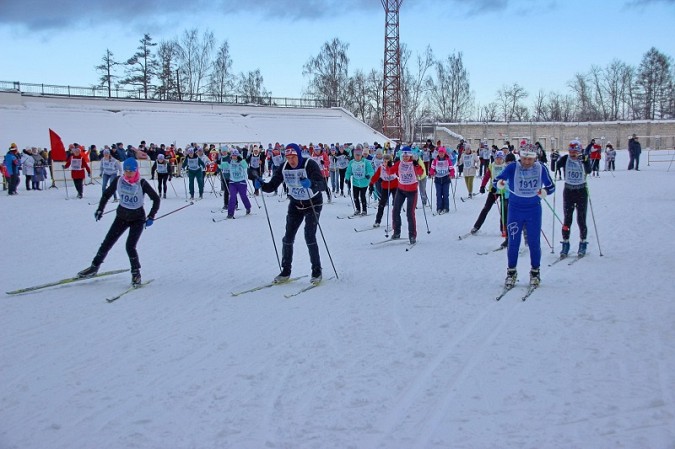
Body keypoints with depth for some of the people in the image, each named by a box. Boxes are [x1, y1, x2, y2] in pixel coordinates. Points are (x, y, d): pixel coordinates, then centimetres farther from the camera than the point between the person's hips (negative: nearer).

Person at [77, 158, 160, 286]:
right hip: (122, 216, 4)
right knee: (107, 243, 5)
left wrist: (151, 217, -15)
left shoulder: (142, 183, -17)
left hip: (138, 219, -4)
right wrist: (100, 209, 2)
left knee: (130, 246, -16)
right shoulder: (118, 180, -9)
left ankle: (136, 273, 4)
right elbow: (107, 194, 7)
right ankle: (94, 267, 23)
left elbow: (156, 199, -9)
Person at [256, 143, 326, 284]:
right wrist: (261, 185, -31)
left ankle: (317, 271, -1)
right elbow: (271, 186, -9)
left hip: (313, 203, -5)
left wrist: (311, 184, -58)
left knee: (309, 237, -15)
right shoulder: (284, 168, -11)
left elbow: (322, 185, -38)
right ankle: (286, 271, 13)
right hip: (295, 204, 5)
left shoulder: (310, 165, -26)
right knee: (288, 237, 1)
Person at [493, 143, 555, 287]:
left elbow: (551, 186, 1)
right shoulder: (512, 168, -11)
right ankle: (511, 272, 19)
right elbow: (496, 180, -11)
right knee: (513, 242, 4)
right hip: (515, 209, 0)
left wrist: (545, 191, -21)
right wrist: (499, 184, -35)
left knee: (534, 242, 6)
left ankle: (535, 272, 22)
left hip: (534, 210, 1)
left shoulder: (541, 169, -7)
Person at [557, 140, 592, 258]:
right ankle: (565, 244, 6)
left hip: (581, 192, -1)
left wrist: (585, 161, -38)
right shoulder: (565, 159, -3)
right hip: (568, 191, 1)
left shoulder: (584, 160, -7)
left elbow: (589, 171, -21)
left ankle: (583, 244, 14)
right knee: (567, 219, 0)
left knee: (581, 219, 2)